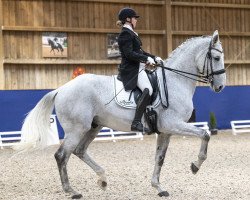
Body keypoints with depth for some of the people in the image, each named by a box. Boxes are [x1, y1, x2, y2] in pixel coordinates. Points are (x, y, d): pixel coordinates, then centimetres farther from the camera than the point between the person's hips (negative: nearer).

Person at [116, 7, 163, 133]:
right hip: (131, 69, -12)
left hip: (137, 68, 12)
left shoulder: (130, 33, 21)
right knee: (148, 89, -30)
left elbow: (139, 52, 25)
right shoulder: (125, 34, -11)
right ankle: (136, 123, -37)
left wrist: (154, 58, 15)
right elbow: (129, 54, -20)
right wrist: (147, 59, -17)